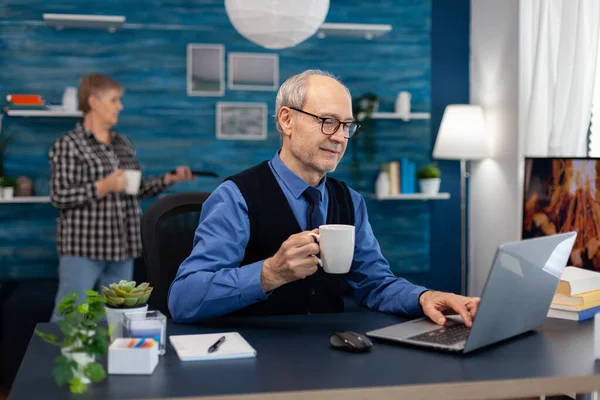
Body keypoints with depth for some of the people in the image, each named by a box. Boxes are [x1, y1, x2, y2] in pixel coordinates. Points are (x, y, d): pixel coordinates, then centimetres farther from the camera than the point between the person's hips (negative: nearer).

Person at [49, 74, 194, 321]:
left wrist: (169, 179, 4)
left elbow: (138, 189, 18)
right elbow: (58, 196, -12)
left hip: (121, 245, 7)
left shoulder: (123, 144, 13)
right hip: (83, 246, -6)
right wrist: (102, 187, -21)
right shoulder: (68, 145, -6)